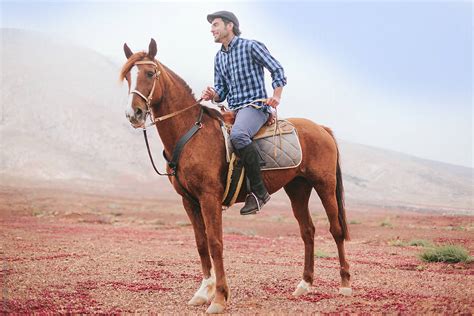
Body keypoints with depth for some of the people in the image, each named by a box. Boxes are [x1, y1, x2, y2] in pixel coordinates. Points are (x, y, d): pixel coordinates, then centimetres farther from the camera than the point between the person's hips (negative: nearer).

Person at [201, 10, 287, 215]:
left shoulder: (251, 47, -3)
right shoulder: (219, 57, 18)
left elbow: (277, 70, -4)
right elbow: (221, 91, 18)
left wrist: (276, 96, -15)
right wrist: (213, 95, -5)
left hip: (255, 106, -8)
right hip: (232, 110, 9)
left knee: (237, 135, -37)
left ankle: (258, 191, -32)